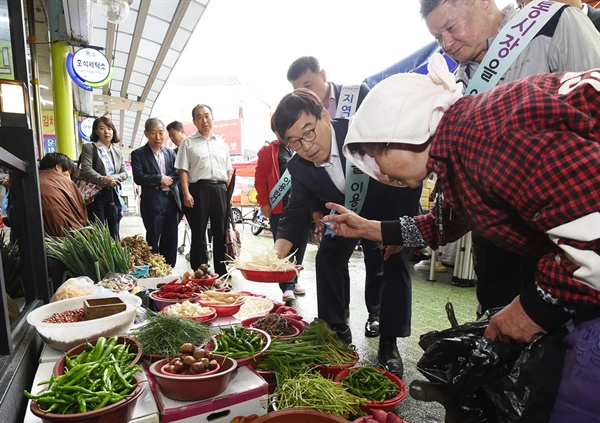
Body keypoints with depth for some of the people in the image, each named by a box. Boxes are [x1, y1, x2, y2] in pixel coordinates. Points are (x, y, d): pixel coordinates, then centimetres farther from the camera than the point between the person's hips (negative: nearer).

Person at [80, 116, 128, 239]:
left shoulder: (118, 151, 15)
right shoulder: (89, 147, 1)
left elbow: (124, 173, 8)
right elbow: (86, 169, -12)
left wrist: (113, 178, -12)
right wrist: (103, 180, -25)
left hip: (114, 195, 4)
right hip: (97, 195, -4)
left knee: (114, 232, 10)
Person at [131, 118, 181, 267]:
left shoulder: (170, 152, 13)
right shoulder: (138, 154, 1)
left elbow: (179, 174, 5)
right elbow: (138, 178, -10)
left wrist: (167, 181, -11)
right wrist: (160, 179, -11)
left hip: (172, 200, 4)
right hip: (152, 202, -4)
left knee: (171, 239, 10)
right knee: (153, 240, 2)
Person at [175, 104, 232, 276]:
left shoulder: (222, 143, 18)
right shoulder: (188, 142, 8)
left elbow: (229, 170, 18)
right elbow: (183, 170, 1)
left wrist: (226, 190, 6)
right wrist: (186, 193, -10)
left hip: (220, 190, 3)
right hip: (198, 189, -3)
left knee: (221, 232, 7)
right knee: (198, 233, 1)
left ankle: (222, 271, 18)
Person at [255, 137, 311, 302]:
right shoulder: (268, 150, 6)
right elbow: (260, 177, 1)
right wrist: (264, 202, -6)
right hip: (279, 208, -3)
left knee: (300, 245, 9)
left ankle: (294, 280, 25)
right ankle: (287, 287, 3)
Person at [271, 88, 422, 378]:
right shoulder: (298, 169, -22)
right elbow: (294, 216, -17)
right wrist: (276, 254, -37)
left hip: (393, 208, -3)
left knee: (395, 265, -13)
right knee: (327, 260, -1)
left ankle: (389, 343, 2)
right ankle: (337, 331, 17)